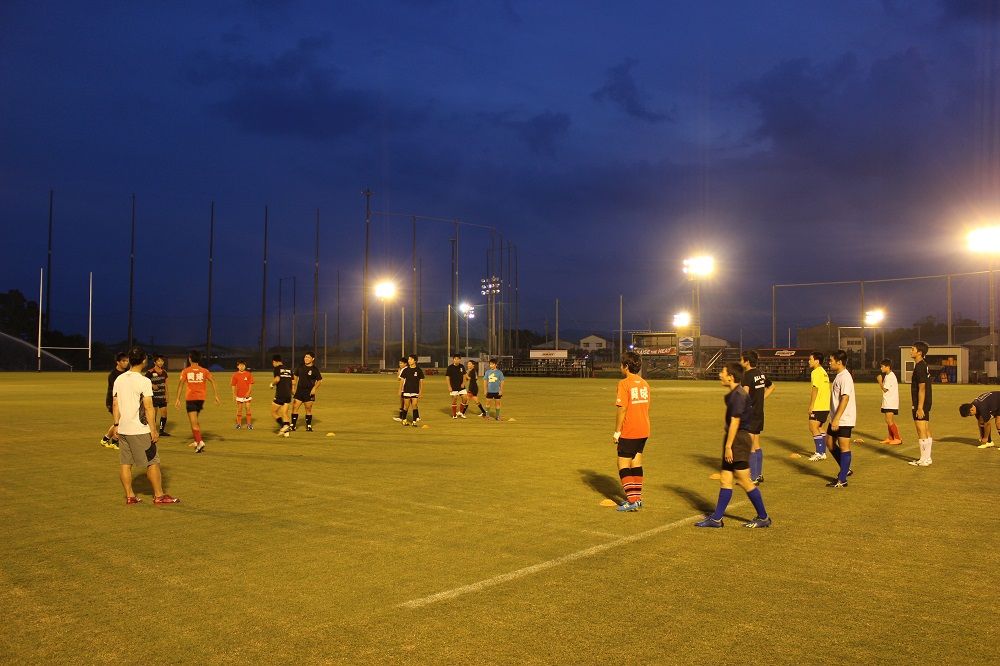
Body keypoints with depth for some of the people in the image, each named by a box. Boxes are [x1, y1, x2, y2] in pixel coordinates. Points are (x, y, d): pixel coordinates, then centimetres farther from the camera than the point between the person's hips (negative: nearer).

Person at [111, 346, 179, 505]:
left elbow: (115, 404, 9)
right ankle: (159, 496, 8)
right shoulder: (144, 381, -14)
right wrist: (154, 430, -11)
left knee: (125, 463, 10)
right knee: (153, 462, 3)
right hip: (140, 430, -7)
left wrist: (116, 425, 17)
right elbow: (148, 408, -16)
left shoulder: (119, 380, 5)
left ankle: (129, 496, 15)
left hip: (123, 429, 7)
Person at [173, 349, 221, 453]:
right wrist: (216, 396, -3)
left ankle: (200, 442, -19)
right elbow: (213, 382, -4)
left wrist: (178, 399, -11)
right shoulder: (204, 371, 6)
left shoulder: (185, 371, 0)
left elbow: (181, 383, -10)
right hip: (201, 398, 4)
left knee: (194, 423, -4)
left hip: (190, 399, -3)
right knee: (195, 420, 22)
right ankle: (197, 442, 25)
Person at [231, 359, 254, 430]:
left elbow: (251, 384, 0)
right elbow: (233, 385, 5)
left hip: (247, 395, -1)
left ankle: (249, 424, 5)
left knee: (248, 409, -1)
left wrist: (249, 392, -12)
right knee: (239, 410, 8)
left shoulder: (248, 374, 0)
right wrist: (234, 395, 0)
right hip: (239, 395, 1)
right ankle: (239, 424, 17)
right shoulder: (235, 375, 2)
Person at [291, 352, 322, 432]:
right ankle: (293, 425, 6)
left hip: (309, 392, -3)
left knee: (308, 409, 3)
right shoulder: (300, 367, 6)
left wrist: (314, 388, -14)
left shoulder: (315, 369, -6)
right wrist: (293, 388, 9)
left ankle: (309, 426, 16)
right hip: (299, 391, 3)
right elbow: (295, 377, 17)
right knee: (294, 407, -2)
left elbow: (319, 380, -1)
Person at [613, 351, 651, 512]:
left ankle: (632, 500, -4)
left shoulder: (624, 384, -14)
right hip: (643, 431, 8)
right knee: (636, 463, 16)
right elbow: (646, 407, 13)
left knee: (623, 465, 0)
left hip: (628, 432, -8)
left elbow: (622, 409, -17)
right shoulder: (644, 383, 9)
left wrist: (617, 431, -10)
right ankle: (637, 498, 22)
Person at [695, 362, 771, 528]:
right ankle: (716, 518, 15)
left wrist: (728, 446, -20)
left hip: (738, 440, -10)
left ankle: (763, 518, 11)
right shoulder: (733, 394, 14)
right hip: (735, 440, 10)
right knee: (725, 480, 11)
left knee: (744, 481, -2)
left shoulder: (738, 395, -17)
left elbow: (735, 421, -20)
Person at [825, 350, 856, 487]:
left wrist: (837, 418, -27)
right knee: (830, 442, 15)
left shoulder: (845, 377, -17)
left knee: (844, 446, -4)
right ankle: (846, 469, 27)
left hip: (844, 420, -10)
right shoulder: (838, 376, 14)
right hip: (836, 419, 10)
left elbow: (845, 398, -24)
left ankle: (842, 480, 2)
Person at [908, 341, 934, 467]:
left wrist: (919, 408, -22)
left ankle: (924, 459, -2)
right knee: (926, 432, 13)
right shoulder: (924, 365, 13)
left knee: (921, 432, -5)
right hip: (926, 404, 10)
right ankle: (927, 458, 19)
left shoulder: (920, 367, -17)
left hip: (920, 404, -10)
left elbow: (922, 389, -21)